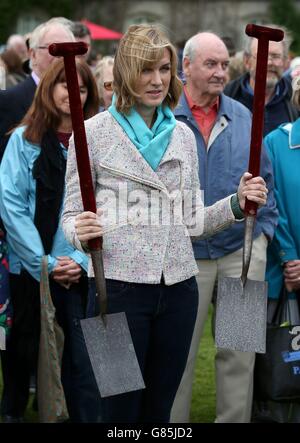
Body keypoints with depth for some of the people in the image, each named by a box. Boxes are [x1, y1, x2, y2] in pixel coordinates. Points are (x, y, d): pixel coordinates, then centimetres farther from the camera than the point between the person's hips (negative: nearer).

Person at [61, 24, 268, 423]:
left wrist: (237, 202, -2)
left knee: (160, 410, 12)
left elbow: (190, 220, 14)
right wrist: (80, 232, -23)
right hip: (120, 284, -4)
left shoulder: (183, 135, 11)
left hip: (178, 286, 4)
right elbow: (71, 215, -1)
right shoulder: (94, 132, -2)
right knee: (121, 411, 2)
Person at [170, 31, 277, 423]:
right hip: (185, 255, -3)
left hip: (243, 251, 3)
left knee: (240, 350, 7)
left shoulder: (243, 117, 7)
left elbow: (264, 179, 12)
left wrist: (263, 229, 5)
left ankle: (234, 420, 18)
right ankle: (171, 423, 18)